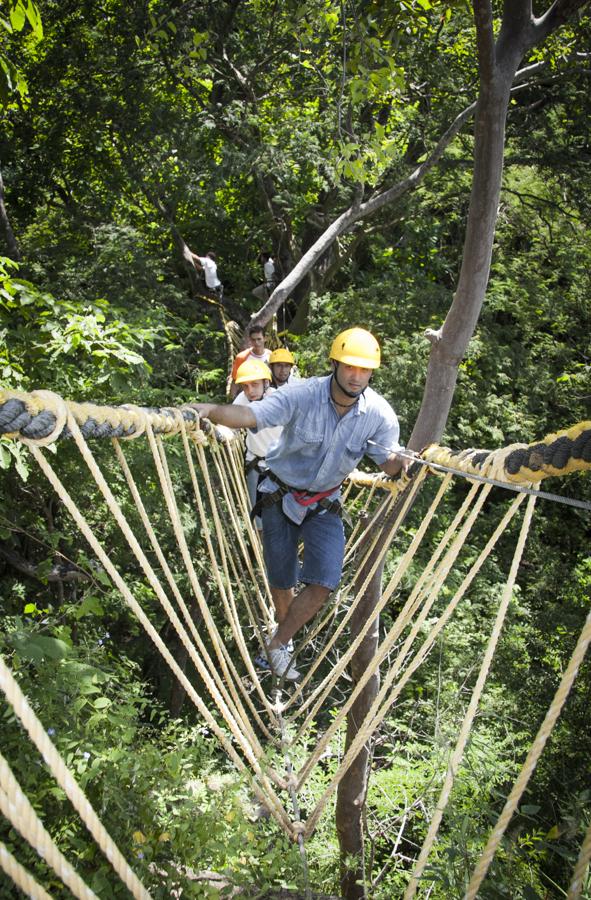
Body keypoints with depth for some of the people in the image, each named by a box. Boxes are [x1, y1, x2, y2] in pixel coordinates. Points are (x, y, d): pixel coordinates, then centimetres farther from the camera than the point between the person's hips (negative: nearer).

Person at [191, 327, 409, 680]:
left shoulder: (380, 414, -16)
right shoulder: (302, 395, -26)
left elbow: (388, 461, -5)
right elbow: (251, 415, -37)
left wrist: (403, 462, -29)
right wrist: (210, 410, -56)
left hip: (325, 503, 2)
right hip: (281, 496, -2)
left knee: (324, 583, -9)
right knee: (282, 581, 11)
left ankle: (278, 643, 15)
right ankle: (286, 635, 43)